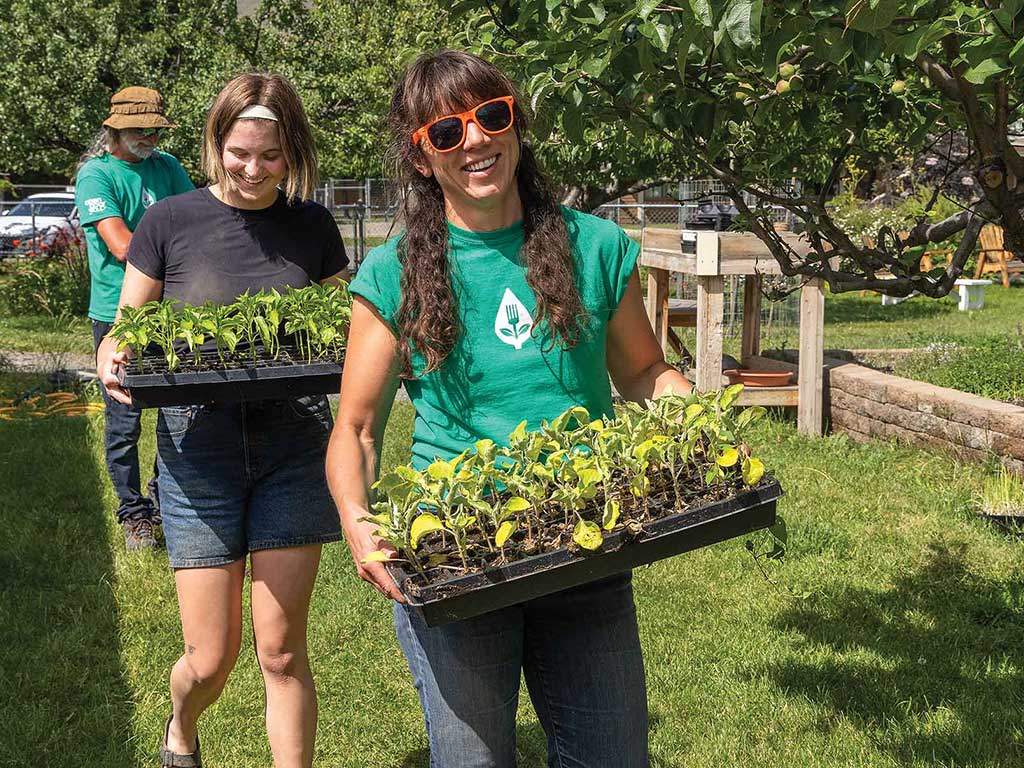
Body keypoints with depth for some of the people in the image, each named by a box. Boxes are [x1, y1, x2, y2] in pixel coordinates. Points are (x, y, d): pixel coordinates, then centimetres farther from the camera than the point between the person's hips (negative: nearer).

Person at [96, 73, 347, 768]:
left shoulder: (313, 227, 4)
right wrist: (114, 362, -19)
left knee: (282, 651, 3)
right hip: (199, 445, -1)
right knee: (211, 659, 4)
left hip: (294, 443, 1)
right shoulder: (171, 221, -2)